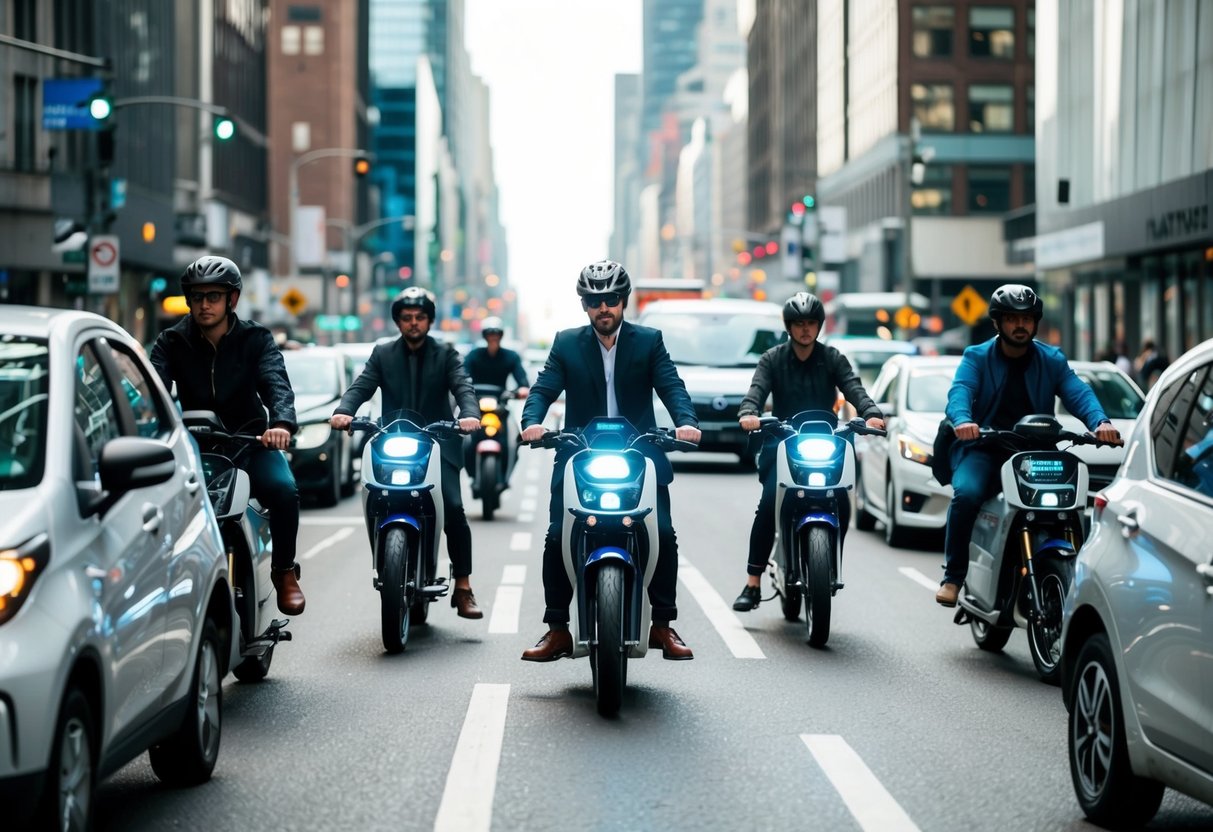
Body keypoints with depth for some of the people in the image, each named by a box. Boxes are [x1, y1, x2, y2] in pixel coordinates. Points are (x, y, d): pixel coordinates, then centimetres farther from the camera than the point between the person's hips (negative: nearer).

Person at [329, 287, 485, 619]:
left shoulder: (445, 354, 10)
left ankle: (463, 586, -13)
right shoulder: (383, 354, 14)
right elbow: (361, 386, 1)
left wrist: (470, 414, -27)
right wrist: (343, 411, -20)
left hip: (438, 445, -2)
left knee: (454, 509, -17)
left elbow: (462, 387, -5)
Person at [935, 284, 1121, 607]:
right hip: (983, 449, -2)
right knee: (966, 493, -31)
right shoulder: (976, 357, 5)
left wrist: (1100, 422, -29)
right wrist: (962, 420, -40)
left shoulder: (1052, 360, 11)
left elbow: (1078, 393, -6)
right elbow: (960, 390, -15)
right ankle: (953, 576, -17)